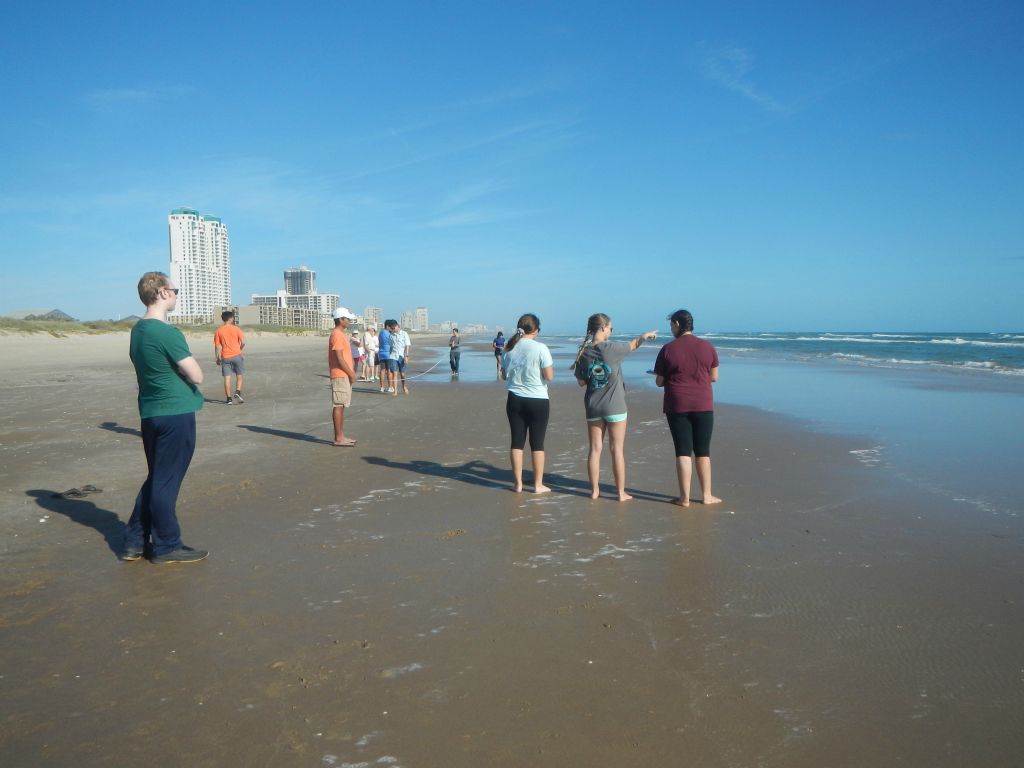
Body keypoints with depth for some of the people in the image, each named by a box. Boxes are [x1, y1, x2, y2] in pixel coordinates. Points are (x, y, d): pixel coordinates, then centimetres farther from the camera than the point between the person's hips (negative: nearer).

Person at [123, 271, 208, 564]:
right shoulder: (167, 333, -18)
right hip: (176, 414, -9)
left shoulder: (138, 330, 10)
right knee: (166, 482, 1)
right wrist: (189, 365, 3)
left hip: (151, 413, 9)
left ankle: (134, 542, 23)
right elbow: (197, 376, -17)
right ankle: (166, 547, 13)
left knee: (156, 479, 18)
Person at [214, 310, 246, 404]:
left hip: (225, 357, 1)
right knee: (239, 375, 13)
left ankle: (229, 398, 3)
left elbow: (217, 346, 1)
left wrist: (218, 358, 8)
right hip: (236, 355, -1)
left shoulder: (218, 331, 2)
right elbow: (243, 342, -5)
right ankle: (238, 392, -6)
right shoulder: (236, 329, -2)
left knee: (227, 377, 4)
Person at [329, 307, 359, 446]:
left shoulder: (342, 334, 17)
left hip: (345, 375, 10)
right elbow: (339, 358, -20)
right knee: (338, 406, -6)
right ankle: (338, 438, -2)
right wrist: (351, 373, -14)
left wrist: (351, 372, 14)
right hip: (340, 376, -10)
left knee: (342, 406, 12)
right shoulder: (337, 335, -15)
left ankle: (341, 436, 17)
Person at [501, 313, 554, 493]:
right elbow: (549, 376, -12)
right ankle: (538, 484, 13)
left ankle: (518, 483, 14)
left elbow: (504, 375, 10)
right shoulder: (540, 348, -13)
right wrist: (552, 365, 7)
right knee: (537, 443, 6)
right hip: (537, 401, -3)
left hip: (515, 400, 4)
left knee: (517, 441, 9)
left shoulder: (508, 349, 1)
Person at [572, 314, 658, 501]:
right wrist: (645, 335, 22)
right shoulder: (611, 348, -15)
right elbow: (633, 344, 4)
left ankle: (595, 490, 16)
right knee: (617, 449, 4)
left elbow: (581, 382, 3)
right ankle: (621, 492, 10)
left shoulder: (583, 353, -3)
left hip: (592, 407, 4)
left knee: (595, 449, 10)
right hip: (614, 406, -4)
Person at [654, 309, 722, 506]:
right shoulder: (707, 347, 0)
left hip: (677, 407, -1)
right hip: (703, 406, 2)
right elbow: (714, 377, 7)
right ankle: (706, 495, 17)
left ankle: (685, 497, 4)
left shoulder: (668, 349, -5)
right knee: (703, 452, 11)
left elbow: (659, 382, 0)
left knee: (683, 452, 3)